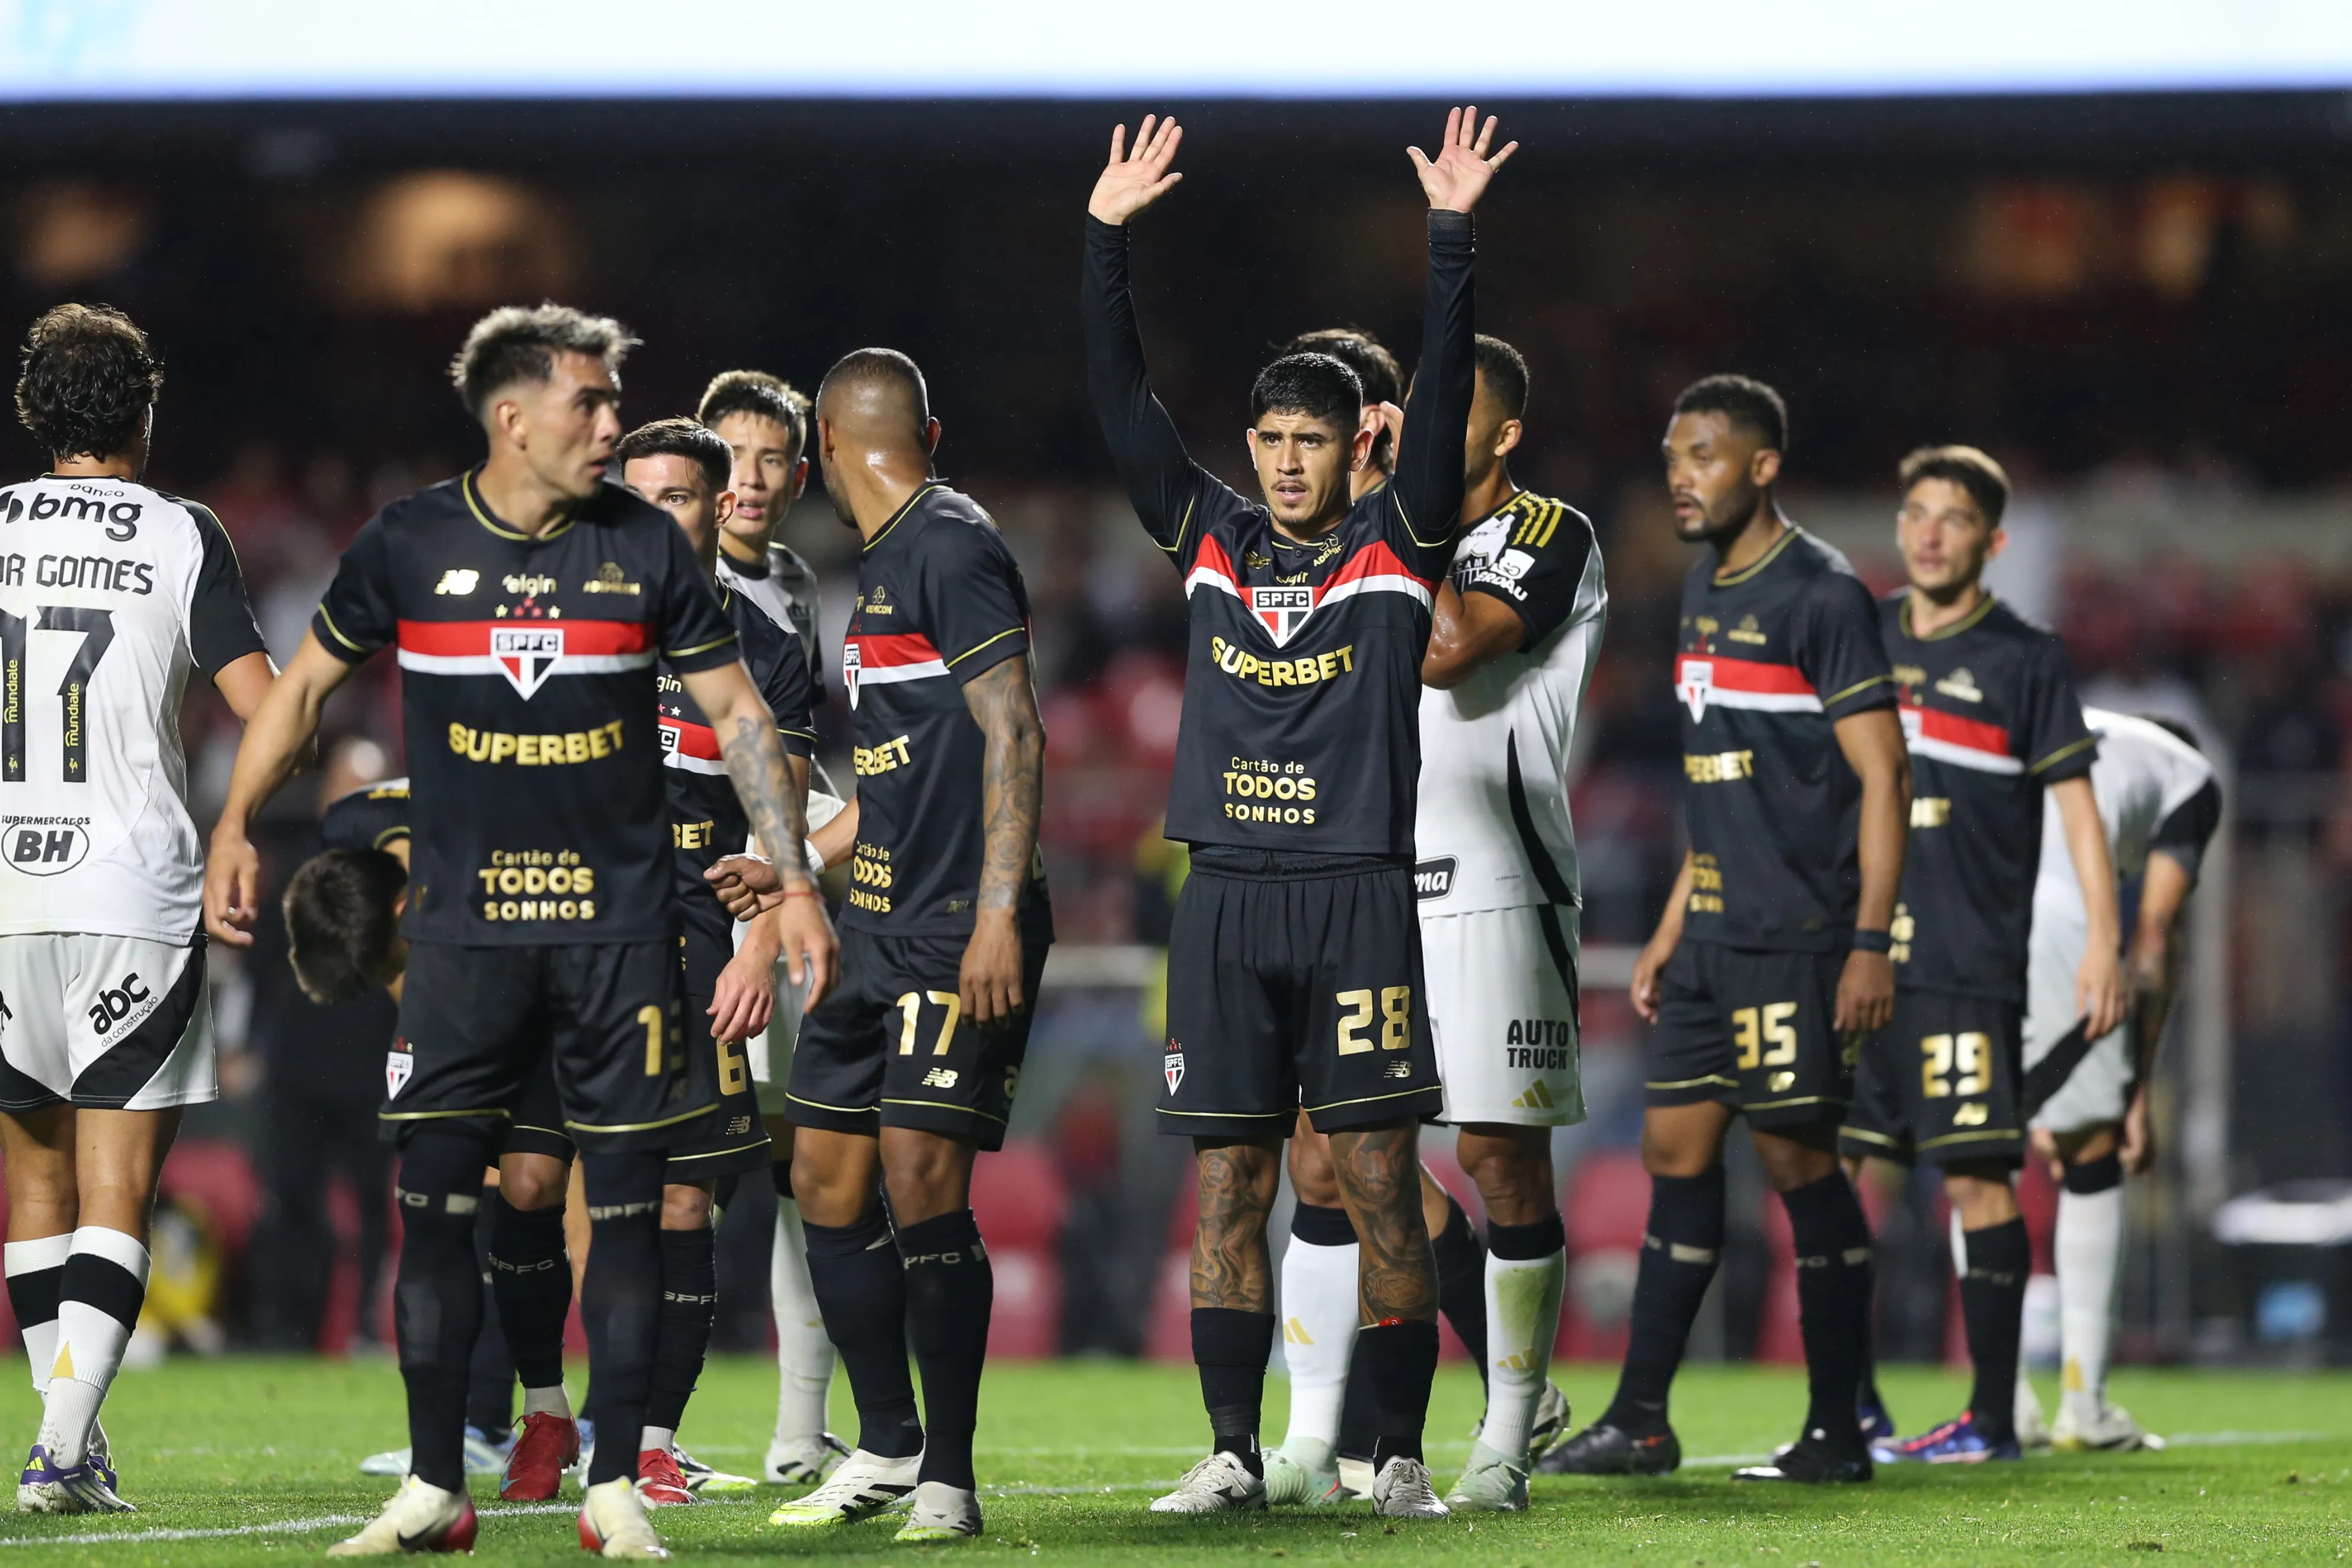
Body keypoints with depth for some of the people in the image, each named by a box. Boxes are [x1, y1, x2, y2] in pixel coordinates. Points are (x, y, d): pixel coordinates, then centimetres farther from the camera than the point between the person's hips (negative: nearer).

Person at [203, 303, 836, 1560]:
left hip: (619, 923, 0)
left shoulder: (644, 547, 1)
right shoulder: (408, 545, 0)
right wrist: (234, 828, 7)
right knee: (434, 1204, -2)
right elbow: (307, 681, 13)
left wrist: (794, 876, 0)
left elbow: (736, 711, 6)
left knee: (626, 1208, -1)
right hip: (464, 925, 0)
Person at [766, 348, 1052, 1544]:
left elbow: (1012, 732, -17)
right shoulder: (882, 562, 19)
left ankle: (949, 1479, -7)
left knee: (923, 1183, -13)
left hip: (960, 933, -10)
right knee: (828, 1175, 10)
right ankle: (887, 1447, 22)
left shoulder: (950, 548, -11)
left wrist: (998, 913, -23)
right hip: (881, 927, 10)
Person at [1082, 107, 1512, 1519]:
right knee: (1230, 1180, 4)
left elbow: (1445, 397, -5)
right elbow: (1126, 402, 8)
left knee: (1380, 1179, -4)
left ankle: (1401, 1456, 0)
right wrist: (1107, 240, 0)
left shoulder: (1398, 545, 4)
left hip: (1357, 896, -3)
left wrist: (1452, 239, -14)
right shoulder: (1212, 542, 12)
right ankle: (1234, 1452, 8)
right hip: (1227, 899, 3)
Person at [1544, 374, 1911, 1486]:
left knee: (1797, 1155, -5)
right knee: (1676, 1149, 7)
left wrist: (1871, 942, -18)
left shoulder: (1822, 595, -11)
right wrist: (1672, 930, 21)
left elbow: (1883, 775, -13)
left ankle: (1836, 1434, 2)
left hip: (1796, 938, -9)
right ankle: (1639, 1424, 11)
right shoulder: (1705, 589, 15)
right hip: (1714, 936, 9)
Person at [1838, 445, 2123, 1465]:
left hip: (1969, 968, -5)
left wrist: (2103, 945, -8)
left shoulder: (2025, 657, 1)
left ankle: (1993, 1416, -1)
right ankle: (1851, 1408, 10)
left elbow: (2076, 804, 0)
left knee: (1977, 1178, -7)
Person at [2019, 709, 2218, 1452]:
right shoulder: (2189, 777, 25)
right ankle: (2084, 1403, 14)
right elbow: (2154, 941, 14)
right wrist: (2137, 1095, 17)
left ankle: (2002, 1400, 15)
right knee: (2092, 1155, 14)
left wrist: (2032, 1104, 36)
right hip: (2054, 916, -4)